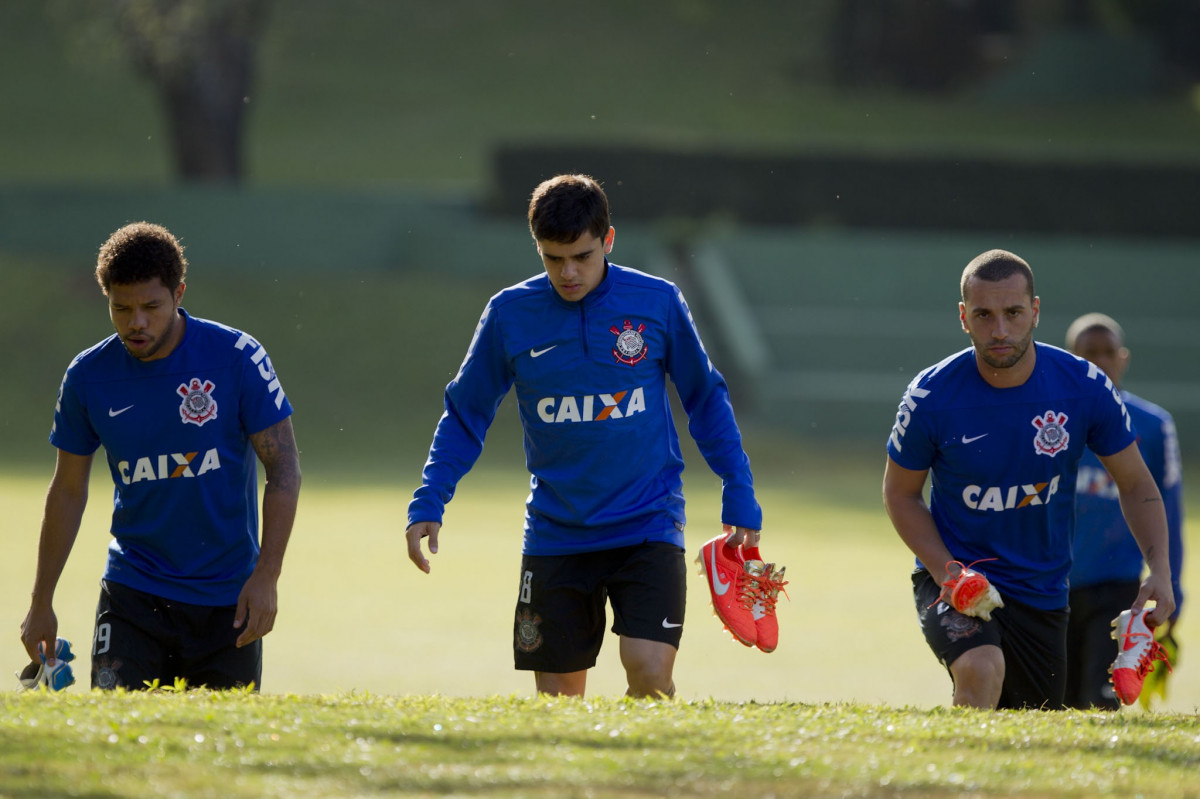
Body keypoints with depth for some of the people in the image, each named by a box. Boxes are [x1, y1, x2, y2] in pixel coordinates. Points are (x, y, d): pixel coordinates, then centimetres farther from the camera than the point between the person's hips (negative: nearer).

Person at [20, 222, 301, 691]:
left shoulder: (237, 357, -9)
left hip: (228, 597, -1)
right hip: (132, 595, 1)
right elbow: (68, 491, 9)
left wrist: (265, 577, -16)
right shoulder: (88, 376, -2)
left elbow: (283, 470, -6)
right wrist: (41, 603, 10)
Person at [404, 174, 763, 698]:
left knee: (649, 674, -18)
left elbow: (705, 399, 9)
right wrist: (428, 505, -1)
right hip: (555, 533, 1)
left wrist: (739, 497, 7)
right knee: (558, 697, 2)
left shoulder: (658, 303, -3)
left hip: (646, 528, -1)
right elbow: (465, 415, 8)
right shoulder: (509, 315, -2)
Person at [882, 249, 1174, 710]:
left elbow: (1136, 485, 2)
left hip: (1042, 594, 3)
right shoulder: (931, 397, -15)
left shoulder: (1085, 387, -11)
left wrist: (1159, 569, -14)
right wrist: (948, 575, -15)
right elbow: (900, 493, -1)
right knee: (982, 670, -35)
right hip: (951, 575, -3)